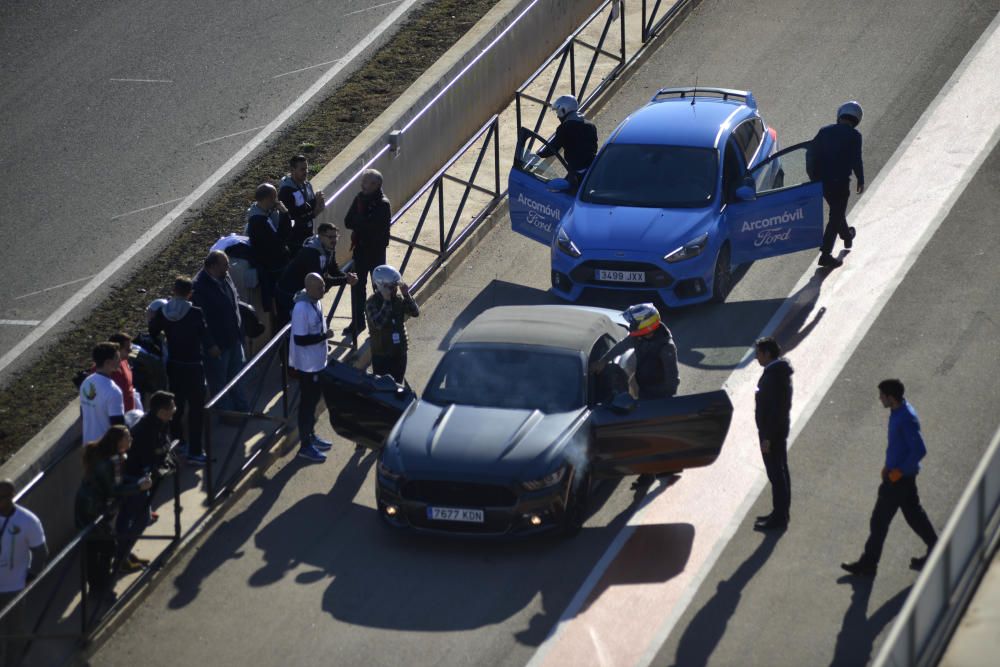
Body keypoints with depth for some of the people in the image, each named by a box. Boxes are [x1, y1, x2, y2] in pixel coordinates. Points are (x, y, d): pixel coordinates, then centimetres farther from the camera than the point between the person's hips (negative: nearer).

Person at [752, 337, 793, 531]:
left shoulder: (773, 375, -23)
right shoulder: (781, 371, 8)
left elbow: (775, 408, -25)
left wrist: (767, 438, -22)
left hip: (772, 431, -10)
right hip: (779, 429, 10)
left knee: (776, 474, -4)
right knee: (780, 472, 17)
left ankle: (779, 517, 1)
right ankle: (781, 513, 27)